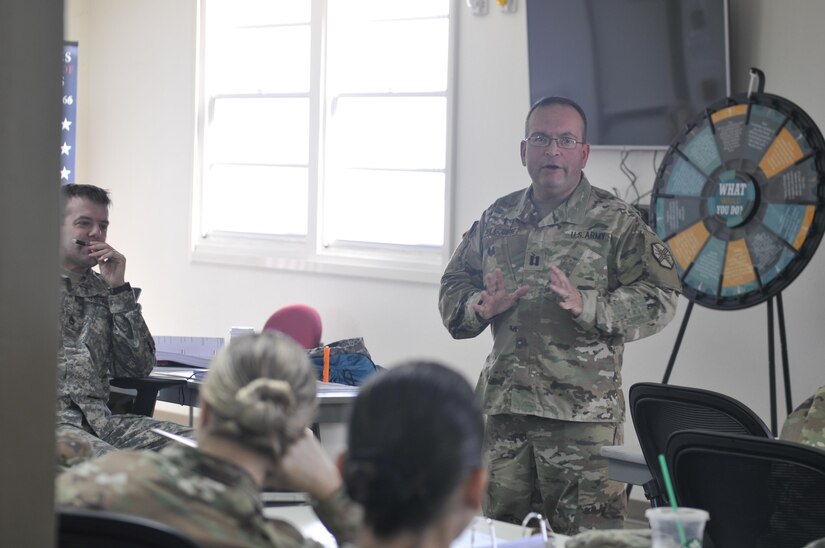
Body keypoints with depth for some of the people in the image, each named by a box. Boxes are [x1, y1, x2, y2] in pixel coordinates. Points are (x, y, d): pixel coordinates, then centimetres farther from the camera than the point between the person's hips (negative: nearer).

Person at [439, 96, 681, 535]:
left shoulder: (617, 222, -2)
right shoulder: (497, 220, 13)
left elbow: (659, 299, -10)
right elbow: (452, 288, 18)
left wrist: (586, 306, -23)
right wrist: (480, 307, -6)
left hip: (583, 414, -5)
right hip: (502, 408, 5)